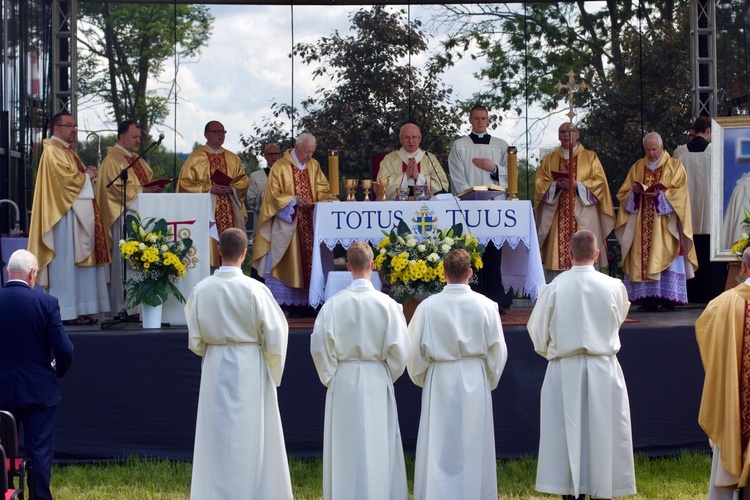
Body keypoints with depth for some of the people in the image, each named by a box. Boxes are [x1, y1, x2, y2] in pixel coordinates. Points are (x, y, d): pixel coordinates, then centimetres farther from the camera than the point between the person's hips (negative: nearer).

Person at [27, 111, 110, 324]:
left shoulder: (67, 151, 21)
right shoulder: (53, 151, -11)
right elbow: (65, 178, -21)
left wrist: (87, 174, 5)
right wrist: (87, 176, -5)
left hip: (77, 214, 10)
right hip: (64, 214, -10)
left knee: (78, 262, 8)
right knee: (66, 262, -9)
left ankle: (79, 310, 9)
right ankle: (67, 312, -8)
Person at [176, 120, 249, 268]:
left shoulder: (233, 159, 16)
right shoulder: (195, 158, 2)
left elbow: (244, 181, 12)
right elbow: (185, 183, -4)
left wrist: (232, 188, -9)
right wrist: (209, 188, -13)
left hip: (230, 213, 4)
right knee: (208, 251, -9)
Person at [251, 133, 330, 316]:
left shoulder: (314, 165, 12)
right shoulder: (280, 167, -4)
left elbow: (322, 189, 13)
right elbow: (274, 195, -7)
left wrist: (325, 199, -9)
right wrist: (294, 199, -20)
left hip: (310, 223, 5)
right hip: (287, 223, -5)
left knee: (308, 262, 1)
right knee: (290, 264, -5)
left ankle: (306, 302, 2)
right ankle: (292, 303, -4)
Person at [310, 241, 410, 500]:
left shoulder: (333, 304, -7)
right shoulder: (387, 304, -7)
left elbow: (319, 346, -6)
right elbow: (399, 349, -6)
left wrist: (330, 378, 7)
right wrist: (388, 378, 10)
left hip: (343, 382, 1)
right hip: (377, 382, 0)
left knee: (345, 448, 8)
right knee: (377, 447, 7)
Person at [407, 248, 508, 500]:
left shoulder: (428, 306, -10)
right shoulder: (485, 305, -7)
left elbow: (415, 349, -3)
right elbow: (498, 349, -1)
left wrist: (421, 379, 14)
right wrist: (489, 381, 14)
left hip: (439, 381, -1)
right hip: (475, 382, 1)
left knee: (438, 445, 5)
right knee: (473, 444, 10)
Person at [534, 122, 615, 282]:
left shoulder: (590, 157, 10)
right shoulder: (550, 159, 16)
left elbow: (599, 181, 1)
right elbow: (540, 183, 8)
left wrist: (577, 185, -13)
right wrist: (555, 185, -12)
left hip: (582, 216, -2)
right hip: (557, 216, 2)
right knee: (557, 255, -4)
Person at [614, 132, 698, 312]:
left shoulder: (675, 167, 7)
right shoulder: (637, 167, 16)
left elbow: (679, 193, -4)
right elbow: (623, 193, 12)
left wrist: (659, 195, -17)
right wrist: (634, 191, -10)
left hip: (664, 225, -3)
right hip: (641, 224, 4)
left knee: (665, 259, -9)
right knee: (642, 258, -4)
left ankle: (667, 299, -9)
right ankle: (648, 299, -3)